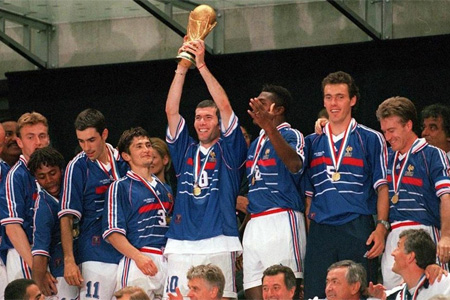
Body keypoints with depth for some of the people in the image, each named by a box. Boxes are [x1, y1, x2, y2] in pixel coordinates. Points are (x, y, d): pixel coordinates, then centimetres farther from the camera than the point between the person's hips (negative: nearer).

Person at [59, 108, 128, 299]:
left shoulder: (123, 160, 8)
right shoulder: (77, 167, -5)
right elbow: (67, 217, -9)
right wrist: (69, 260, -17)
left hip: (128, 253, 5)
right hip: (97, 256, -5)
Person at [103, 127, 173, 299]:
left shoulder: (164, 188, 21)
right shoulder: (120, 187, 2)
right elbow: (112, 232, -7)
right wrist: (138, 257, -19)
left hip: (167, 263, 6)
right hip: (138, 263, -6)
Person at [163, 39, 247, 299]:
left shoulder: (228, 151, 8)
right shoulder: (186, 150, 18)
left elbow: (225, 106, -3)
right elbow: (172, 111, 10)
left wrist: (201, 65, -5)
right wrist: (182, 67, 3)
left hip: (218, 244, -3)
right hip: (181, 245, 3)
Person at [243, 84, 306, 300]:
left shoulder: (290, 135, -4)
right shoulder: (256, 143, 22)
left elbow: (295, 164, -28)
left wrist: (269, 128, -39)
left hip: (282, 222, -8)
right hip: (254, 224, 8)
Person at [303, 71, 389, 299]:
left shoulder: (371, 139, 6)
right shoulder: (313, 143, 16)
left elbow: (382, 188, 2)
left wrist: (381, 228, -10)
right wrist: (308, 232, 8)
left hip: (357, 229, -3)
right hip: (320, 232, 3)